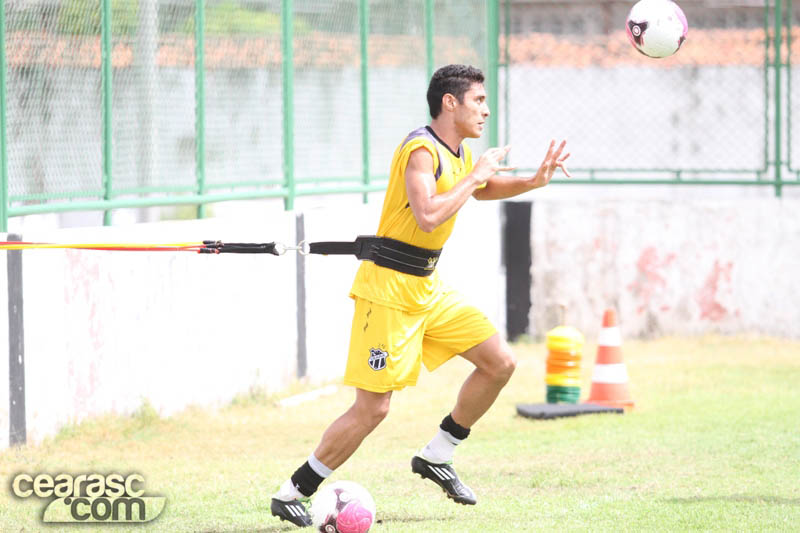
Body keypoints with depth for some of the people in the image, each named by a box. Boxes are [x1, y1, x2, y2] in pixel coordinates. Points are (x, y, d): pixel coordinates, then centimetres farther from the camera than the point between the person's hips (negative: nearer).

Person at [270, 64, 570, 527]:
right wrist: (474, 176, -20)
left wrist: (533, 182, 15)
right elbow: (429, 215, -32)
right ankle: (292, 493, 1)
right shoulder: (421, 149, -18)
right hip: (389, 288, -9)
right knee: (372, 408, -10)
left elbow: (483, 189, 32)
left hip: (428, 288, 9)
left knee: (501, 363, 5)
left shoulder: (458, 153, 10)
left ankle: (436, 456, 18)